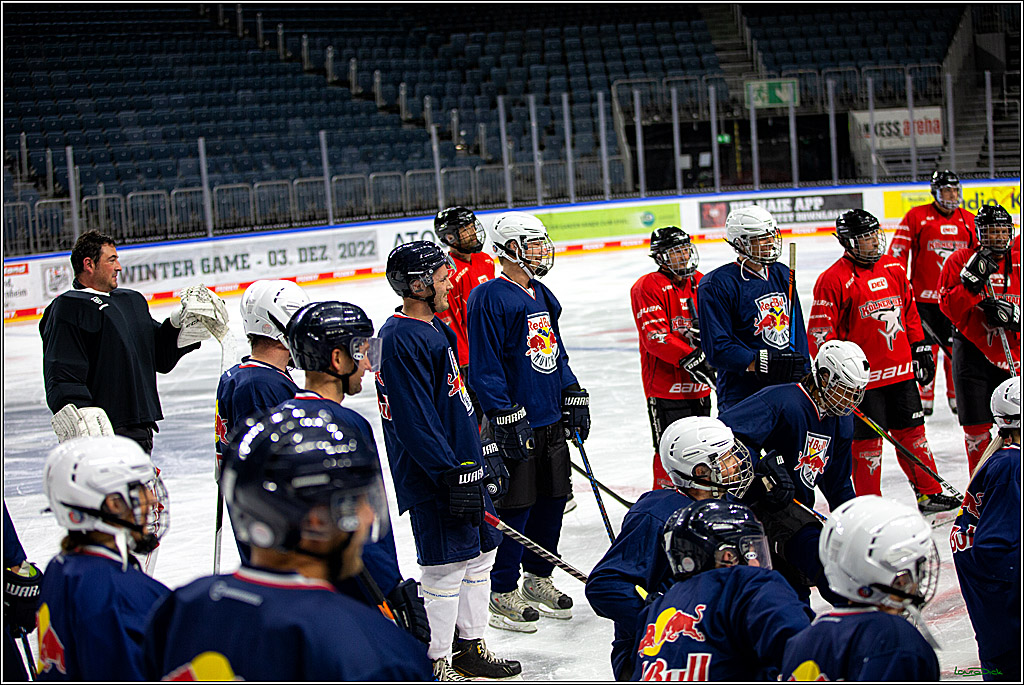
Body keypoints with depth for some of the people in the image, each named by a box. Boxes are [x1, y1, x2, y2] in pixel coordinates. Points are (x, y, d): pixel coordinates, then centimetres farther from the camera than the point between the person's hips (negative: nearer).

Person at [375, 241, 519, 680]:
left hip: (464, 466, 10)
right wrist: (453, 475, -23)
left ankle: (470, 648, 29)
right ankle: (436, 665, 6)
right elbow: (414, 421, -22)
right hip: (433, 479, -10)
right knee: (445, 570, -4)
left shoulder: (435, 329, 14)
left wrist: (484, 458, 22)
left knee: (479, 555, 16)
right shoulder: (401, 339, -18)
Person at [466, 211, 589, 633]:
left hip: (551, 421, 9)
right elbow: (484, 366, -16)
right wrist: (506, 418, -19)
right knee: (514, 507, -4)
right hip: (516, 424, -9)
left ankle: (538, 580, 28)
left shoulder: (542, 297, 14)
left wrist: (574, 398, 18)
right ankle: (502, 595, 7)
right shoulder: (490, 298, -13)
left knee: (553, 500, 13)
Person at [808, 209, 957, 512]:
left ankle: (929, 493, 24)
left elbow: (910, 312, 19)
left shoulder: (894, 269, 8)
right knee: (868, 440, 1)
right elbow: (820, 332, -11)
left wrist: (921, 349, 17)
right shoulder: (833, 280, -12)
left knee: (912, 431, 13)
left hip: (901, 370, 6)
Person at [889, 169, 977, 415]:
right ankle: (924, 397, 11)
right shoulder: (917, 216, -3)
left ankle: (957, 396, 20)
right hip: (924, 296, -3)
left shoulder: (968, 221, 9)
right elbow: (898, 251, -3)